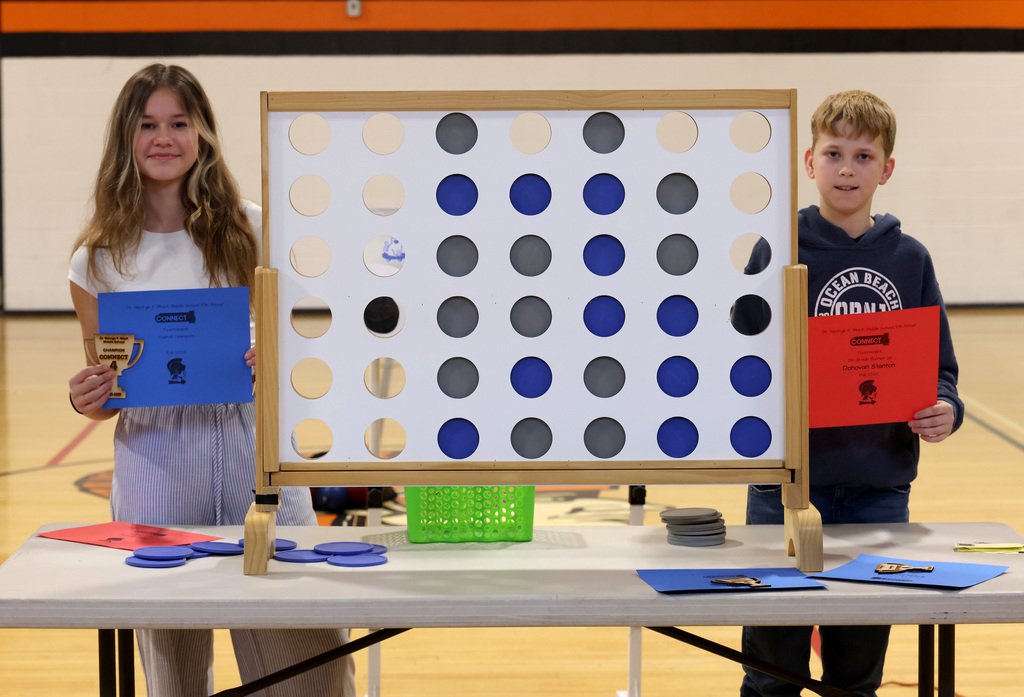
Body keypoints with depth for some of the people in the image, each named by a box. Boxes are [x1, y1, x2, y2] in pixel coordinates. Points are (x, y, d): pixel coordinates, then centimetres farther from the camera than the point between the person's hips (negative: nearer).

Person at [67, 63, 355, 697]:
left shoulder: (248, 230, 3)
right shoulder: (100, 257, 4)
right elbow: (101, 392, 12)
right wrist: (87, 400, -10)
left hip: (253, 451, 0)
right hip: (156, 461, 1)